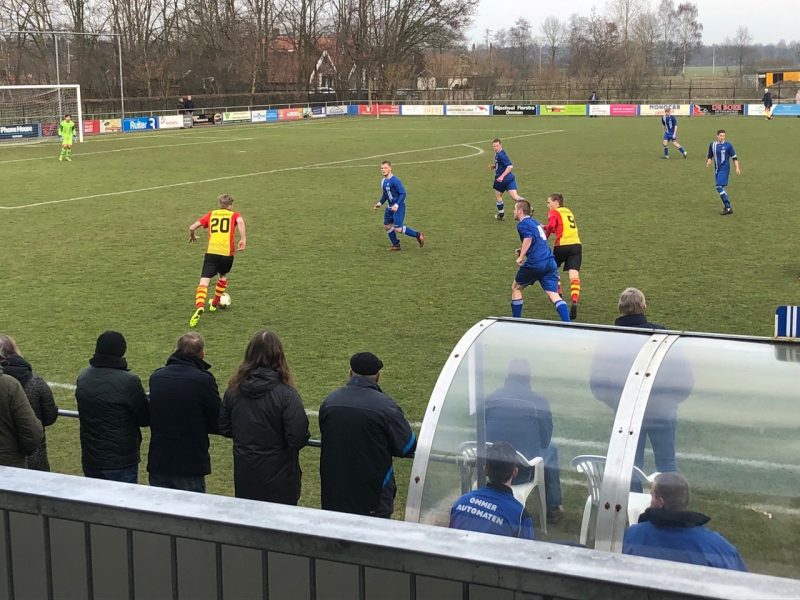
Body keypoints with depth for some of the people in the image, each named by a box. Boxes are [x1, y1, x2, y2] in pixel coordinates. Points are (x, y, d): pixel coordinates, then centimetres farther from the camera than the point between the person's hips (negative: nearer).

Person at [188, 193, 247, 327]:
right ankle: (214, 304, 40)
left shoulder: (211, 214, 18)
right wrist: (243, 239, -16)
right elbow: (240, 221, -14)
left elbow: (192, 227, 11)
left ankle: (199, 307, -31)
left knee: (204, 281, -7)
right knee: (223, 276, 29)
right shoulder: (234, 215, 12)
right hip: (227, 253, 0)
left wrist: (192, 236, 32)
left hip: (211, 252, 0)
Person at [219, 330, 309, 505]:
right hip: (278, 478, -4)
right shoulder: (286, 395, -19)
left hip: (244, 476, 4)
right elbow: (298, 438, -20)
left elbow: (224, 429, 5)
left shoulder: (234, 390, -5)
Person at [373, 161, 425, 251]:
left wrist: (396, 205, -27)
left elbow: (403, 193, -20)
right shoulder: (383, 181, 8)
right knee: (387, 226, 8)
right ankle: (396, 245, 24)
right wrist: (380, 203, 9)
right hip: (390, 207, 9)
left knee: (398, 229, -13)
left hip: (398, 207, -9)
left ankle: (418, 235, 3)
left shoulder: (395, 180, -19)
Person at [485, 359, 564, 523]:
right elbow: (545, 441, -1)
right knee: (551, 449, 27)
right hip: (524, 472, -2)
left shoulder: (490, 399, -4)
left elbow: (485, 437, 8)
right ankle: (553, 509, 33)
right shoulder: (539, 402, -11)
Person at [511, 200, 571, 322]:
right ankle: (568, 324, -19)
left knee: (516, 288, 17)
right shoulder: (535, 222, 24)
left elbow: (528, 238, -21)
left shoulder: (522, 224, -2)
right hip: (550, 262, 7)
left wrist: (521, 257, -17)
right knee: (553, 295, -2)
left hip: (535, 264, -7)